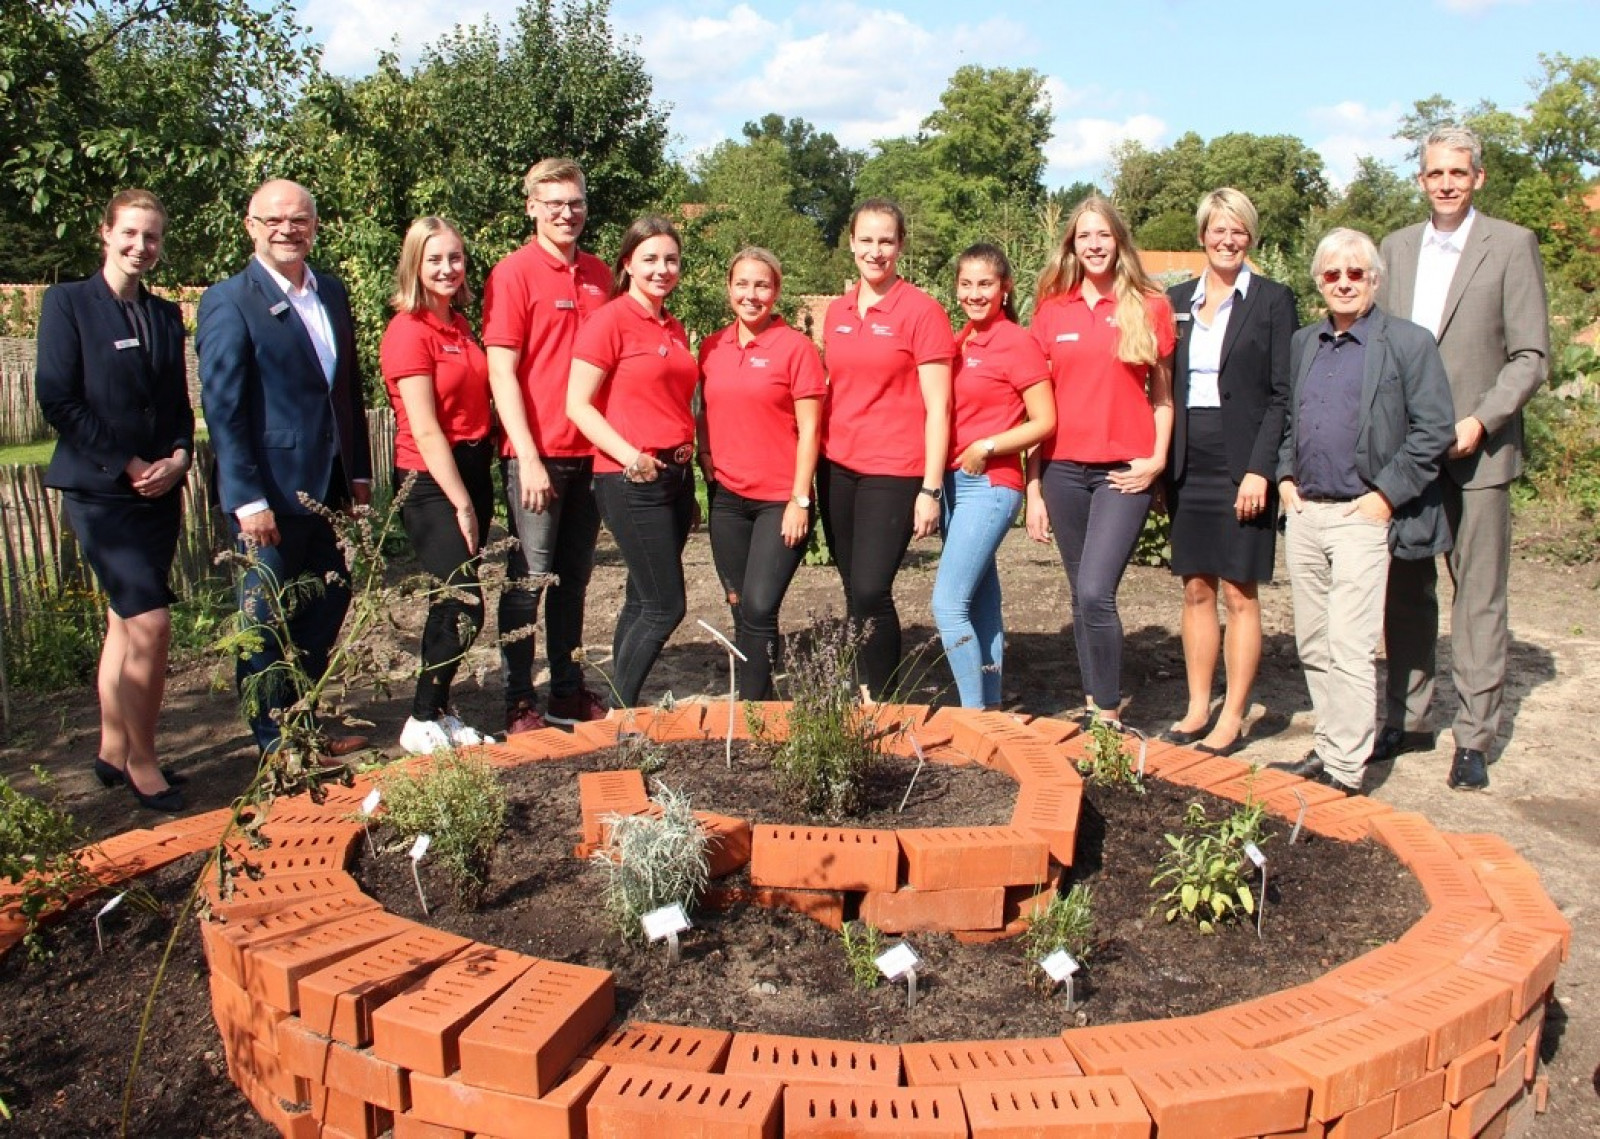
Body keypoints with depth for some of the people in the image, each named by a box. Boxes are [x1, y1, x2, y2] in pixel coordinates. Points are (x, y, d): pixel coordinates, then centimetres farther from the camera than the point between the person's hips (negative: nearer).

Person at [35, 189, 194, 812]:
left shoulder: (166, 315, 13)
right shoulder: (68, 302, -3)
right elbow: (57, 398, -9)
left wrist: (178, 456, -5)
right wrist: (126, 464, -13)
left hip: (158, 490, 6)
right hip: (100, 491, -6)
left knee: (125, 623, 13)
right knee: (150, 625, -13)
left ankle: (113, 751, 24)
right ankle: (141, 762, 2)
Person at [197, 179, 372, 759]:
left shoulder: (331, 292, 10)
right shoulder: (229, 302, -10)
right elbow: (221, 407, -13)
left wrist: (359, 471, 12)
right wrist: (248, 499, -18)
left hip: (326, 487, 7)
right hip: (271, 492, -7)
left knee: (328, 604, 14)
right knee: (269, 621, 5)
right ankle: (277, 743, 19)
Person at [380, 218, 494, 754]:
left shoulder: (459, 325, 13)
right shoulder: (409, 331, -11)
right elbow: (425, 431, -15)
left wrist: (477, 494, 8)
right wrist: (461, 505, -15)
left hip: (472, 470, 8)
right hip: (430, 482, -8)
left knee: (451, 603, 12)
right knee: (464, 607, -10)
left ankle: (437, 712, 23)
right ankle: (421, 724, 5)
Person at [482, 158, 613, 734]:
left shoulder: (599, 274, 12)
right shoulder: (513, 274, -5)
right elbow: (501, 373, -10)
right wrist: (528, 459, -15)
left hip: (590, 453, 6)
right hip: (537, 454, -5)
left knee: (574, 577, 13)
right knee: (529, 578, 1)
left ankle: (568, 690, 25)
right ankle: (519, 702, 11)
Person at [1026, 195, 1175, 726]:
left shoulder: (1149, 306, 2)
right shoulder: (1052, 310, 8)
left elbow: (1162, 394, 8)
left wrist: (1157, 459, -5)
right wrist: (1033, 488, 6)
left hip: (1124, 470, -3)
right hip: (1063, 469, 3)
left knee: (1096, 592, -15)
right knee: (1082, 598, 10)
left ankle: (1109, 716, -2)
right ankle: (1094, 709, 21)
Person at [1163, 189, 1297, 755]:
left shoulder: (1273, 300, -1)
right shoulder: (1176, 300, 11)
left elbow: (1282, 395, -6)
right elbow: (1163, 387, 12)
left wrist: (1260, 469, -14)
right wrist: (1162, 459, 4)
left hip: (1243, 464, -4)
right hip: (1188, 465, 4)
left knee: (1239, 593, 0)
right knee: (1196, 590, 9)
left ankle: (1232, 720, 7)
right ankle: (1197, 708, 18)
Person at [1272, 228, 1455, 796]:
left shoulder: (1409, 343, -3)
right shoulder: (1303, 343, 14)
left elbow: (1435, 430, -7)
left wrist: (1387, 495, -12)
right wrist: (1285, 477, 9)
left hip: (1362, 516, -6)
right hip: (1304, 513, 6)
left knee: (1349, 648, -8)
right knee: (1313, 646, 11)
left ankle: (1346, 771, -1)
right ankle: (1328, 749, 23)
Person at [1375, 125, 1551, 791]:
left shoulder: (1511, 246, -1)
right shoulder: (1396, 248, 12)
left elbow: (1531, 356, -5)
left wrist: (1480, 421, -17)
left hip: (1476, 453, -4)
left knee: (1479, 597, 1)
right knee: (1405, 590, 10)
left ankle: (1474, 738, 8)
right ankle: (1406, 720, 22)